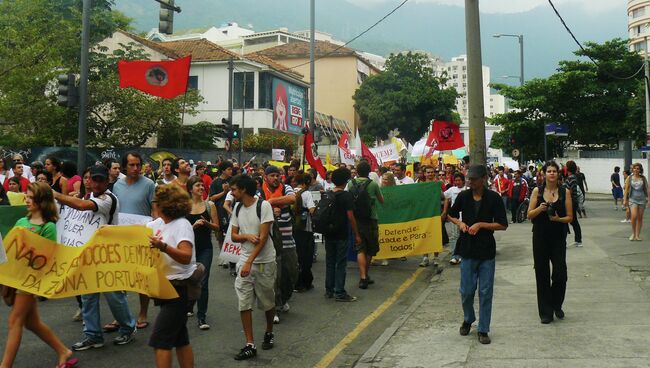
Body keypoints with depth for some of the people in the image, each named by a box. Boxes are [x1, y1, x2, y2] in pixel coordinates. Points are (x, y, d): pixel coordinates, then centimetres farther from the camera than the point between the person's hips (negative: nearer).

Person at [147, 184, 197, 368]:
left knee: (160, 339, -8)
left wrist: (163, 247, -46)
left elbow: (186, 257, -32)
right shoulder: (159, 223, 5)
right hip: (167, 286, 9)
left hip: (179, 288, -9)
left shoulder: (182, 225, -19)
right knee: (180, 338, 15)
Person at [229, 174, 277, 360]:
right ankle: (250, 345, 3)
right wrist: (247, 236, -14)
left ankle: (269, 333, 34)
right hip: (244, 260, 5)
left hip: (264, 261, -5)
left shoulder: (263, 206, -13)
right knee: (244, 303, -3)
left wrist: (250, 262, -21)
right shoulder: (237, 208, 6)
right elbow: (234, 236, 9)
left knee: (267, 301, 11)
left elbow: (263, 236, -17)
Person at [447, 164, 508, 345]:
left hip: (487, 251, -2)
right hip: (468, 250, 2)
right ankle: (468, 319, 33)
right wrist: (460, 223, -4)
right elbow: (451, 215, 16)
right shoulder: (463, 196, 1)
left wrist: (481, 225, -15)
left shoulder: (494, 198, -6)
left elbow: (502, 225, -6)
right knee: (466, 291, 7)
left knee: (485, 292, 3)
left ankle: (483, 330, 14)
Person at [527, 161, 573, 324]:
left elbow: (570, 217, 2)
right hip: (540, 237, 0)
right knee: (542, 274, 4)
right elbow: (529, 215, 1)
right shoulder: (537, 191, 2)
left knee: (560, 273, -5)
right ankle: (545, 312, 15)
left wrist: (558, 219, -17)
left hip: (558, 237, 0)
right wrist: (540, 208, -17)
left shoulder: (565, 192, 1)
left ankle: (556, 305, 23)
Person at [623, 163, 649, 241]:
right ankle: (633, 233, 3)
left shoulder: (643, 178, 3)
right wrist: (625, 200, -2)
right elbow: (626, 189, 2)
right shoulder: (629, 178, 1)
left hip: (642, 199, 1)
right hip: (633, 199, -1)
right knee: (634, 216, -16)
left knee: (640, 218, 5)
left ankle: (638, 235, 14)